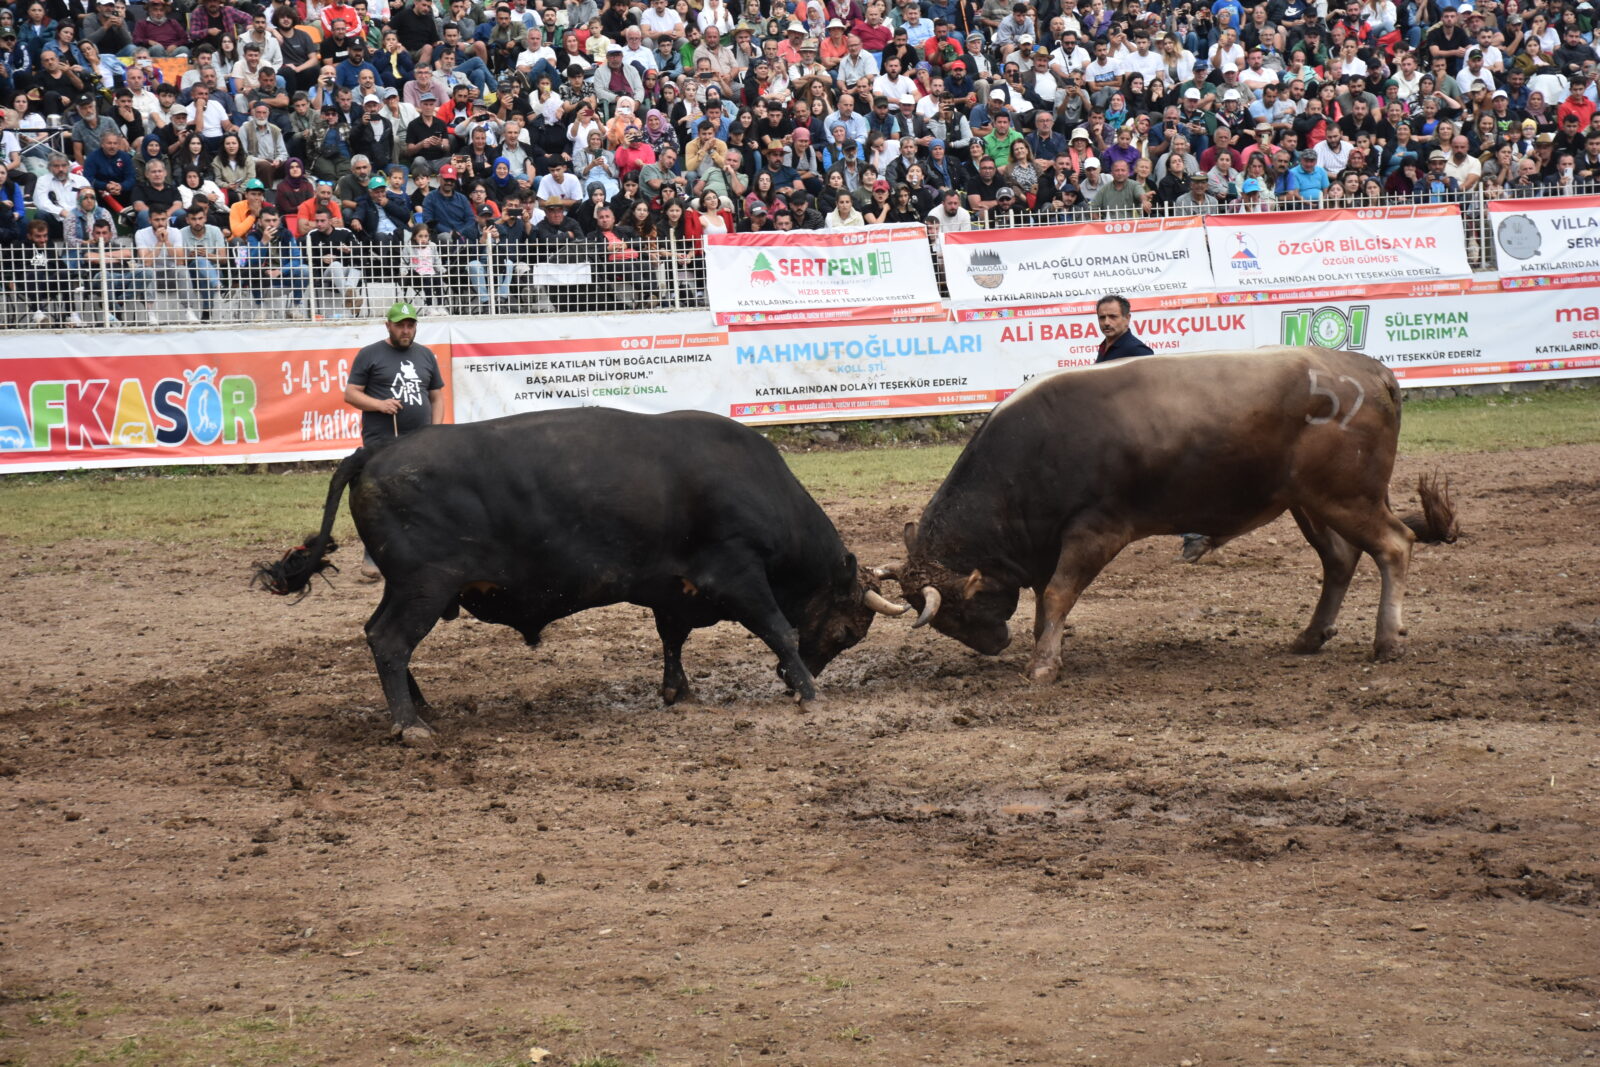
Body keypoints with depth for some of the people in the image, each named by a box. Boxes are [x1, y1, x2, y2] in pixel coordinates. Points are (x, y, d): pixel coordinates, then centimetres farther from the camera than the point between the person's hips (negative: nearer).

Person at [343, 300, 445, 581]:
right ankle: (372, 559, -5)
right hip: (382, 442, -4)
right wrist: (379, 404, -15)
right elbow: (350, 394, 1)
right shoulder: (370, 355, 3)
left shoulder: (425, 355, 16)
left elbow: (436, 397, 19)